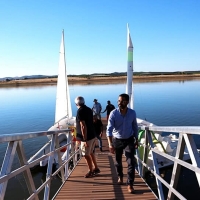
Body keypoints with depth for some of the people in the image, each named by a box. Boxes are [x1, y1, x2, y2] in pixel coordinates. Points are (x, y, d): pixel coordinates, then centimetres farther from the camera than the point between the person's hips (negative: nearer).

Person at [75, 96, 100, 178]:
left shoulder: (80, 111, -18)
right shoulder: (89, 109, 7)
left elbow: (83, 126, -22)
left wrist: (85, 140, -20)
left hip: (87, 137, -8)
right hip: (92, 135, 8)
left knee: (86, 155, 6)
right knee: (91, 152, 21)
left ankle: (91, 171, 18)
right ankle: (96, 168, 32)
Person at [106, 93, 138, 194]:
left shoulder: (132, 113, -11)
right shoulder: (113, 113, -19)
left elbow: (135, 127, 4)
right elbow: (109, 129, -23)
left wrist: (136, 140, 8)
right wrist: (110, 144, -34)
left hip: (129, 140, 0)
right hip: (117, 140, 0)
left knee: (131, 162, -5)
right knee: (118, 161, 16)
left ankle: (130, 184, 7)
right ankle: (120, 176, 42)